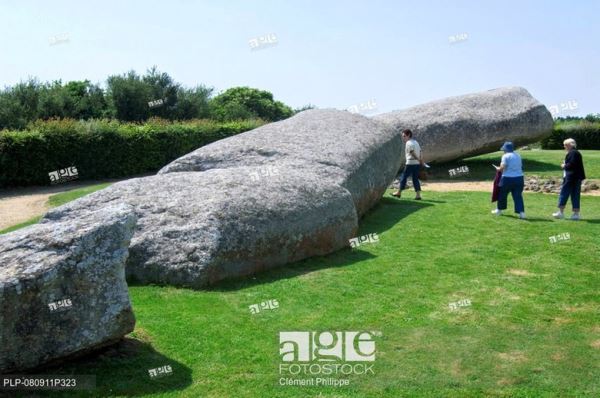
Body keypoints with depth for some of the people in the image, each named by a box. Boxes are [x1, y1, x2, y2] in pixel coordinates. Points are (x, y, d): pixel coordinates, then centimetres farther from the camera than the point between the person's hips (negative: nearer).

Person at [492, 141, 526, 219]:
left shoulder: (506, 156, -9)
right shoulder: (518, 155, 13)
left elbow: (502, 167, -18)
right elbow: (520, 166, 14)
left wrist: (498, 169, 3)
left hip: (508, 178, -5)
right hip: (519, 178, 5)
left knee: (502, 194, 14)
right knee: (518, 196, 4)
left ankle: (499, 210, 29)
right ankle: (521, 212, -7)